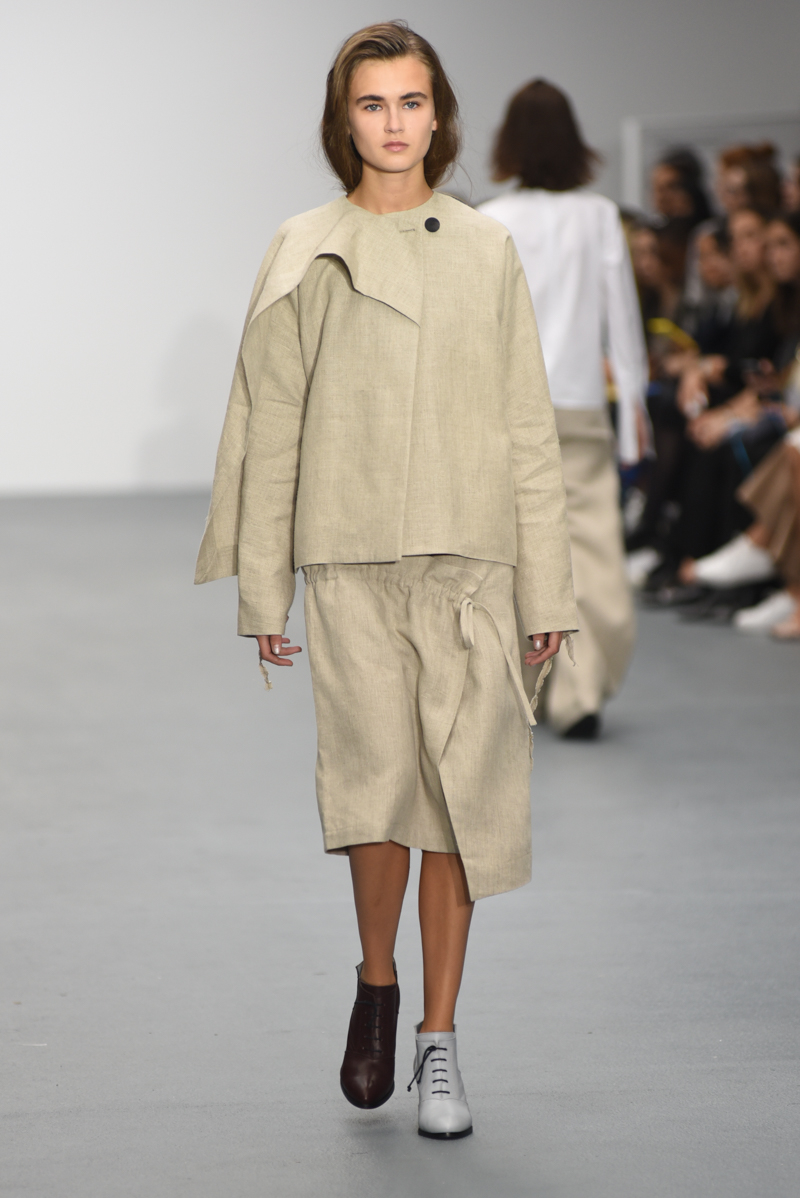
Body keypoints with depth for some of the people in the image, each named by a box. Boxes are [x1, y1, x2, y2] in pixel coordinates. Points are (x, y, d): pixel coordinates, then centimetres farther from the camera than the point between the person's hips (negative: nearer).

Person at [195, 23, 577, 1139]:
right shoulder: (304, 256, 5)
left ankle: (440, 1044, 11)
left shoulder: (486, 251, 9)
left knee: (462, 794, 0)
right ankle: (378, 983, 13)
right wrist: (261, 590, 3)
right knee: (375, 780, -13)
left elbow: (529, 427, 9)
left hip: (468, 557, 1)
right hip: (351, 557, -1)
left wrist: (548, 588, 5)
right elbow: (268, 428, 6)